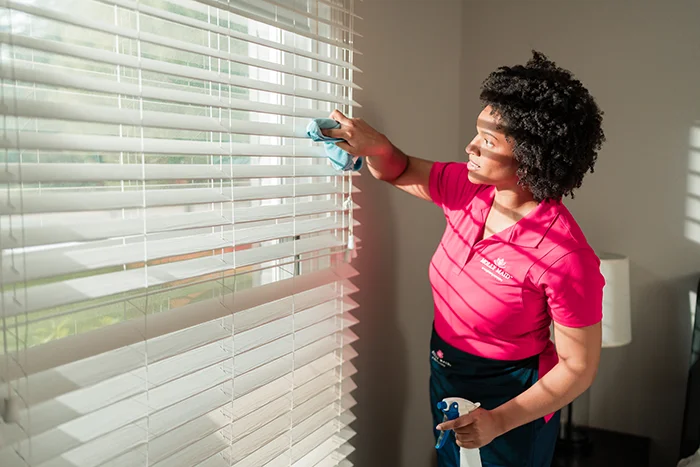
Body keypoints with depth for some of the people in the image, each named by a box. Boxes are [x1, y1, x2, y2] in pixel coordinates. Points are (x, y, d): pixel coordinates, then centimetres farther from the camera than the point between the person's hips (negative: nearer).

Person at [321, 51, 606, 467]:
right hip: (446, 378, 7)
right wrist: (374, 144, -18)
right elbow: (400, 170, 4)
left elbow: (578, 368, -21)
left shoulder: (566, 256, -31)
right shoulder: (467, 189, -12)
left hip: (511, 402, -6)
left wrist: (499, 421, -25)